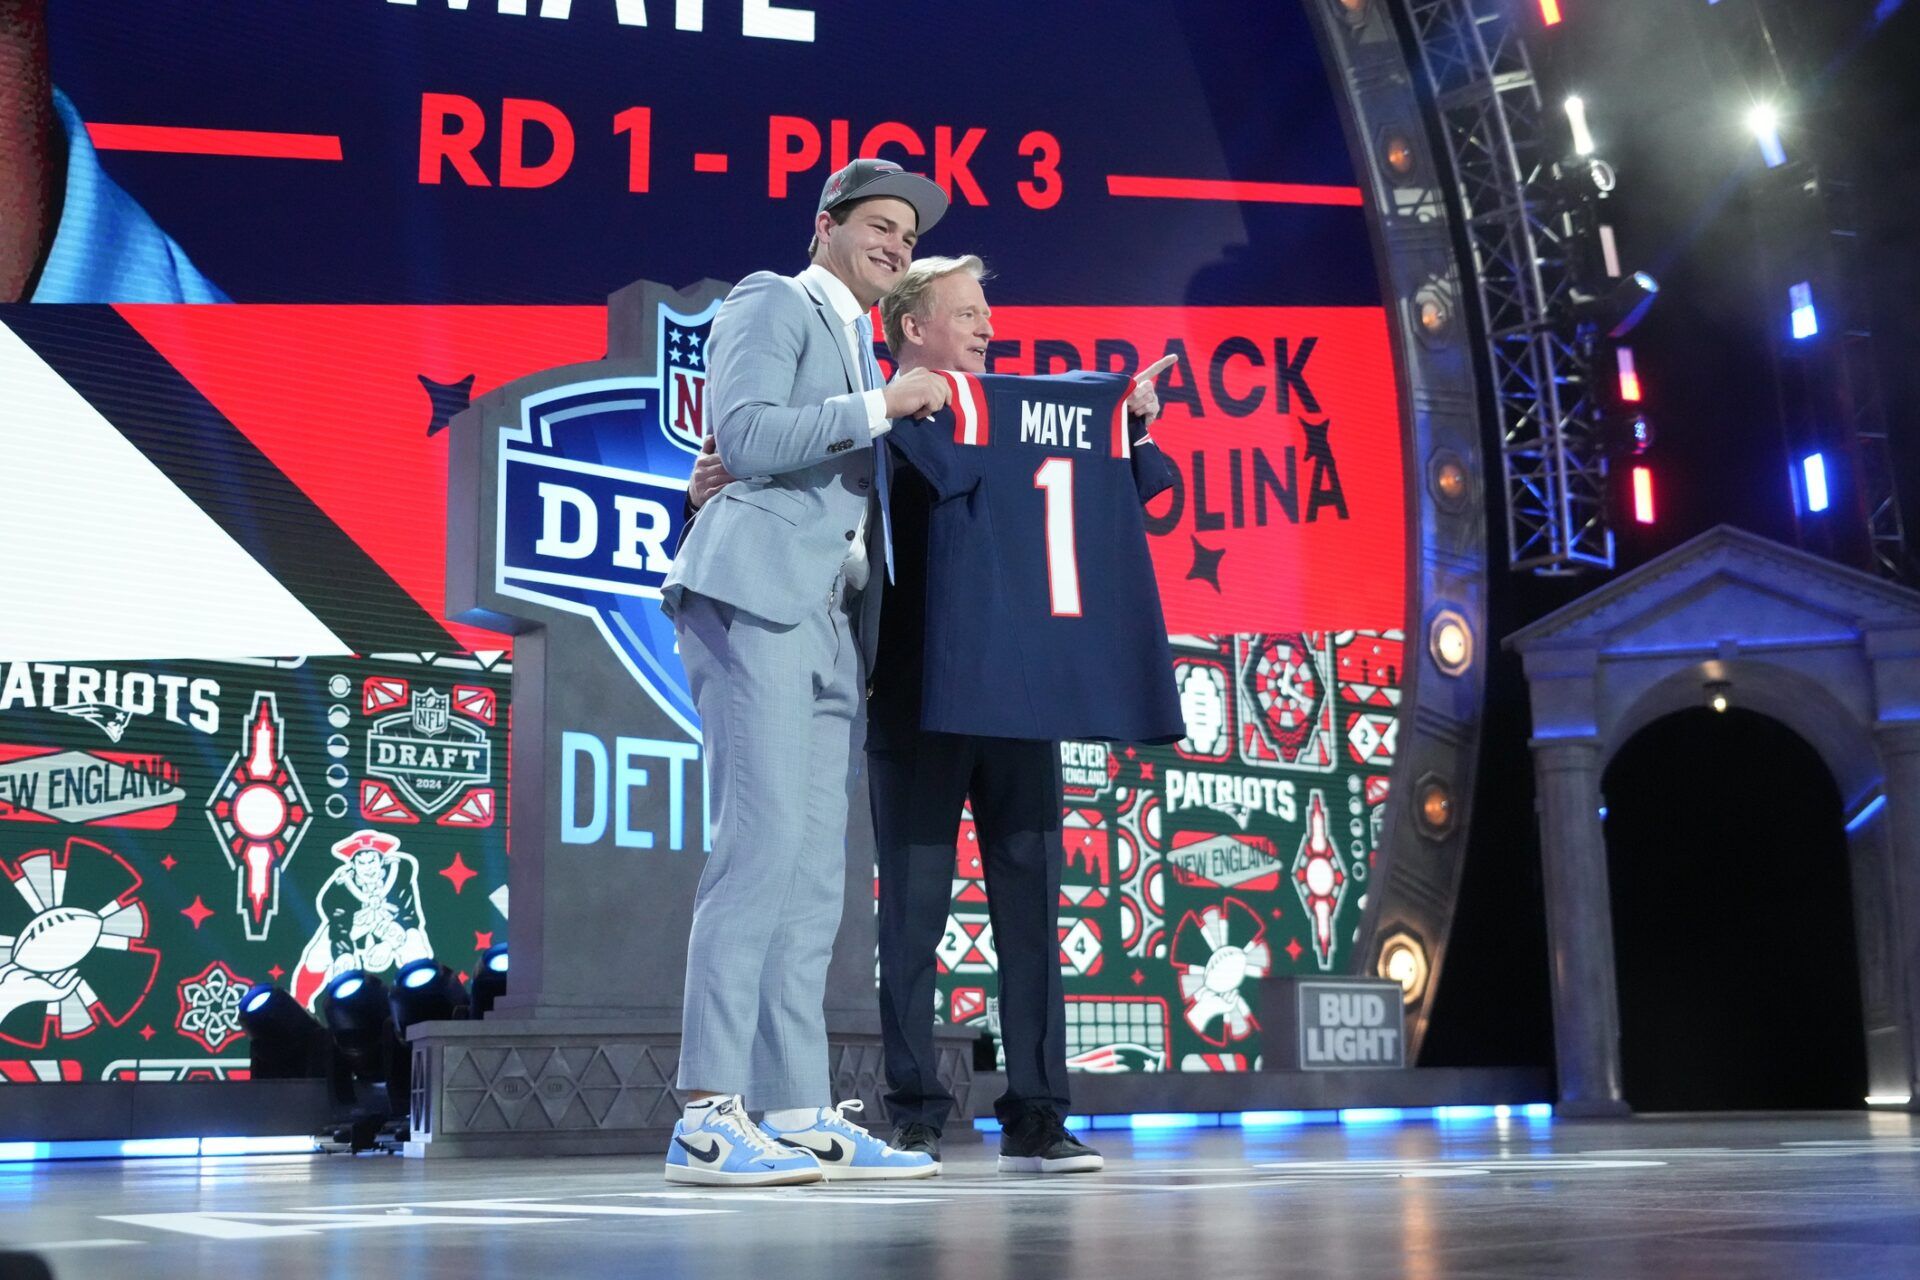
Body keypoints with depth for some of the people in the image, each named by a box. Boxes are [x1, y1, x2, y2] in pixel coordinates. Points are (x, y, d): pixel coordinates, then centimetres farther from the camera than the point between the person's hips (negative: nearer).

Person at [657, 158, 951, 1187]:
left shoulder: (860, 352, 30)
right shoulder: (771, 303, 5)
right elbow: (740, 435, -10)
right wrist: (879, 407, -10)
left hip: (830, 622, 9)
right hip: (758, 597, -9)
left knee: (816, 867, 3)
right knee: (763, 837, -18)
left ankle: (797, 1114, 5)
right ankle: (708, 1116, -18)